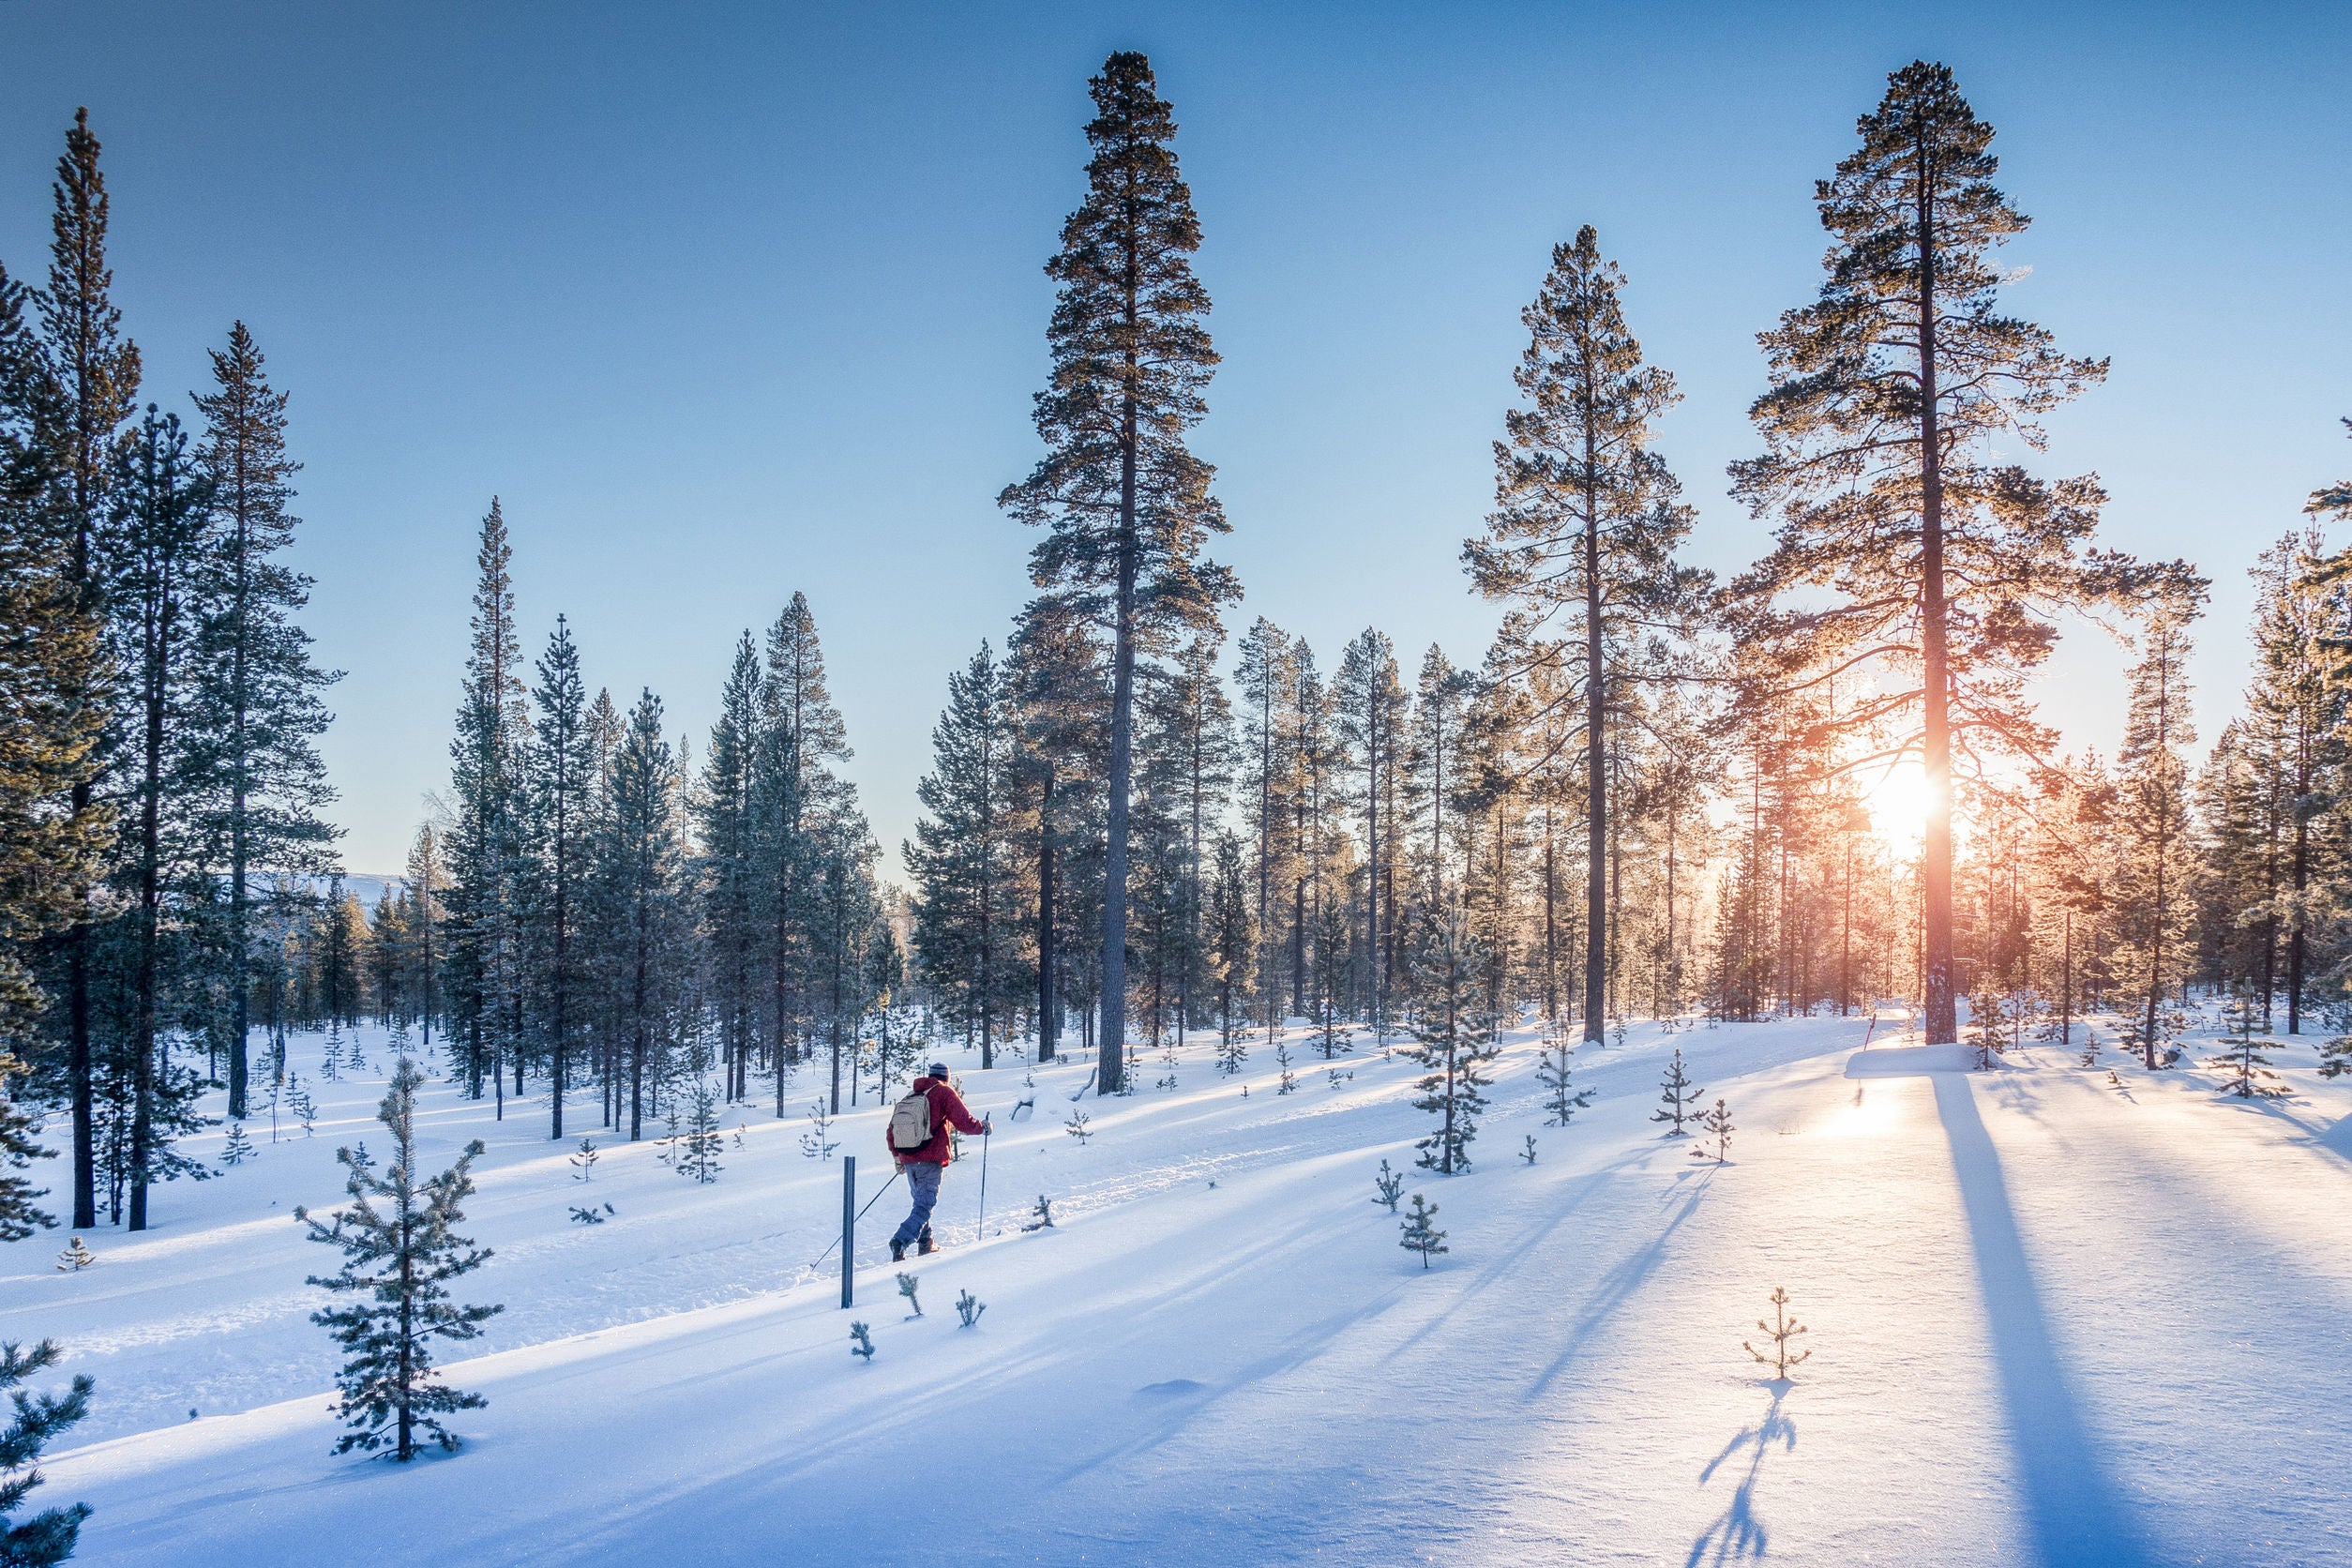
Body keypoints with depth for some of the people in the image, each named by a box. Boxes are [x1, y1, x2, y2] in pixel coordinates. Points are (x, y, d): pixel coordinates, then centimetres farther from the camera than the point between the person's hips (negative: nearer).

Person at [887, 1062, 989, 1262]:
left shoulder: (911, 1094, 16)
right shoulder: (944, 1093, -1)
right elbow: (964, 1122, -9)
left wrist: (897, 1155, 28)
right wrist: (983, 1127, 9)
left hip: (908, 1160, 6)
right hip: (931, 1159, -6)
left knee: (921, 1201, 22)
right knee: (925, 1205, -8)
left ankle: (925, 1245, 24)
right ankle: (900, 1241, -26)